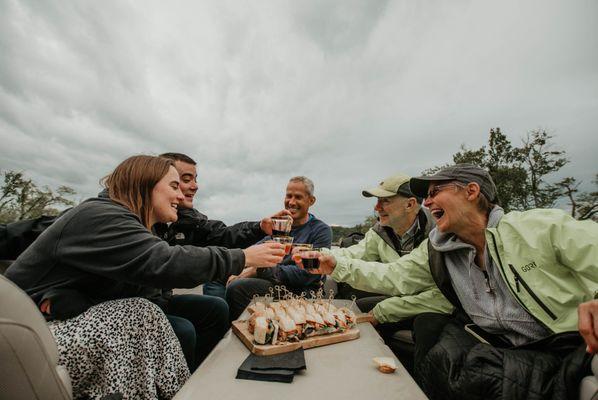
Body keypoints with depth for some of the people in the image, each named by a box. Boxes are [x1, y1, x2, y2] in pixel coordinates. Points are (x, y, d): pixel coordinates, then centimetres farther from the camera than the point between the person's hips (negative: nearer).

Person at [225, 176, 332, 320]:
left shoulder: (321, 230, -4)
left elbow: (308, 275, -15)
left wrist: (259, 270, -17)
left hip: (300, 291, -6)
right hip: (272, 281, 6)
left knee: (237, 288, -25)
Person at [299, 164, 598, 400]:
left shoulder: (544, 227, -11)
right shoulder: (435, 252, 1)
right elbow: (393, 277, 1)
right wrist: (335, 267, -9)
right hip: (497, 348, 5)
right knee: (429, 325, -17)